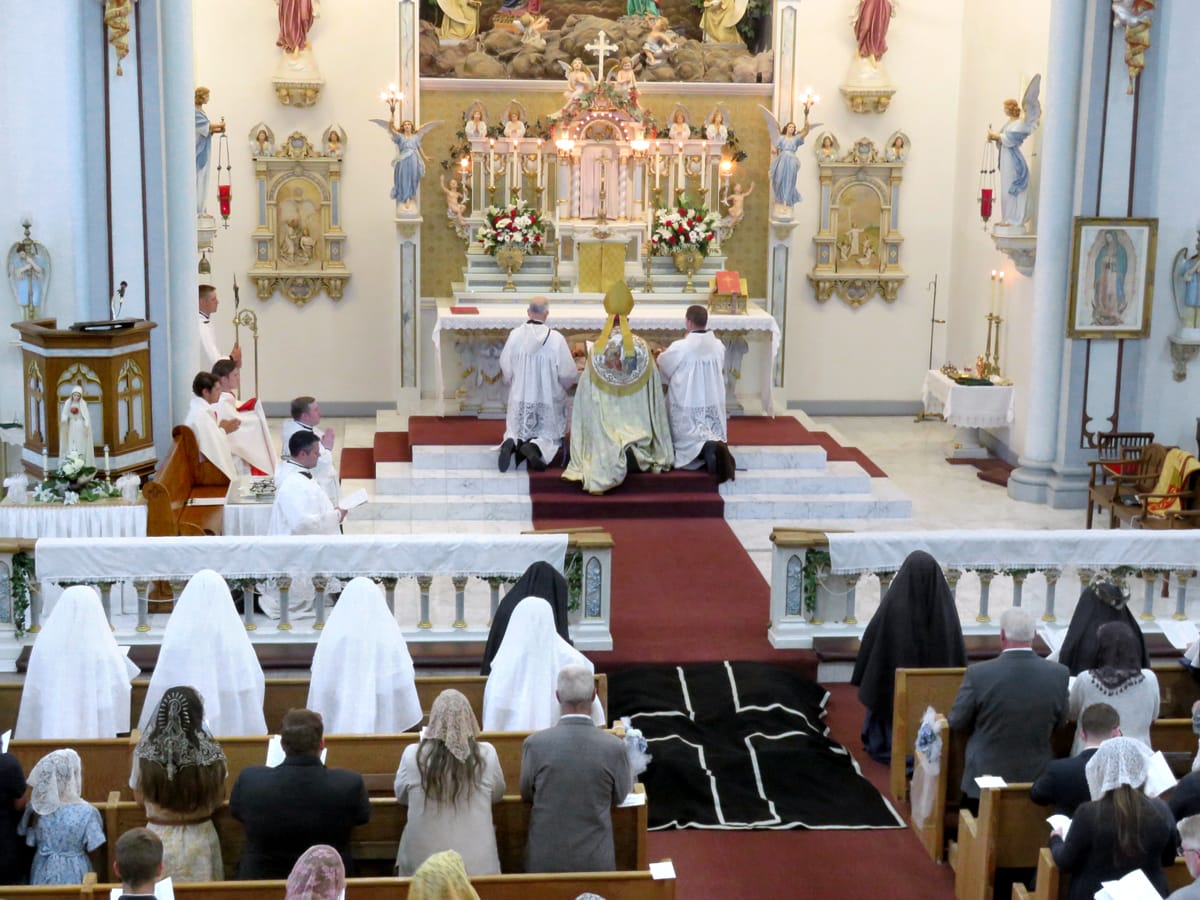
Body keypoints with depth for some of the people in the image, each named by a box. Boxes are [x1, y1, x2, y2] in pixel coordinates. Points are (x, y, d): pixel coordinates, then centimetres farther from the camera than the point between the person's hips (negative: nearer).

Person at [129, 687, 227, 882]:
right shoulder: (211, 753, -15)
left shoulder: (145, 752, -13)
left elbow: (140, 798, 2)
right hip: (200, 839, 0)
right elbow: (218, 800, -1)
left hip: (159, 840, 0)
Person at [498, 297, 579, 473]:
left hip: (520, 398, 2)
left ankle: (511, 442, -17)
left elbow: (505, 367, -2)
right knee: (549, 436, 13)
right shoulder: (556, 339, -15)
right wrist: (564, 385, 12)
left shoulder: (515, 335, -10)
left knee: (516, 432, 18)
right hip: (548, 399, -2)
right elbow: (568, 373, -10)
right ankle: (535, 446, -21)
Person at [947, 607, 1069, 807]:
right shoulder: (1058, 674, -12)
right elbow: (1059, 722, 5)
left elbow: (957, 722, -6)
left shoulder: (979, 674, -20)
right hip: (1036, 779, 2)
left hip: (985, 778, -2)